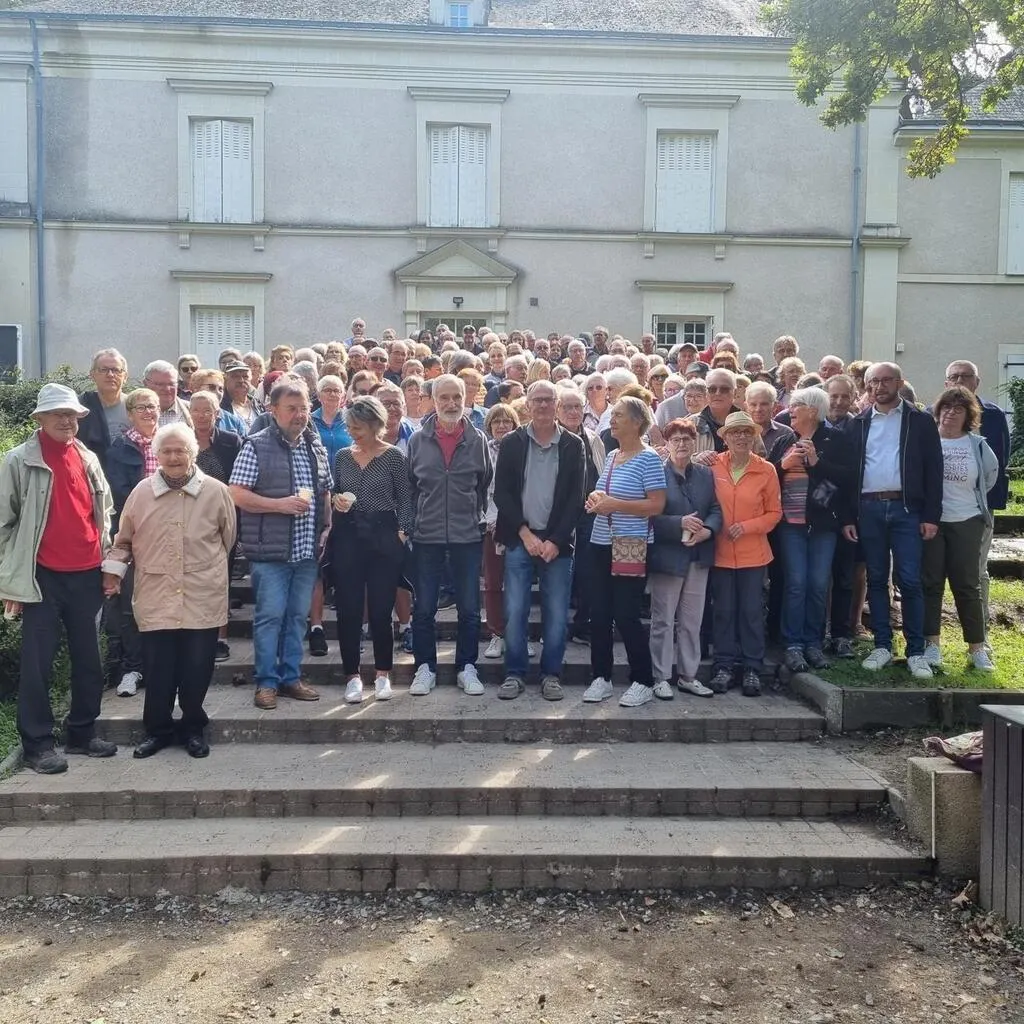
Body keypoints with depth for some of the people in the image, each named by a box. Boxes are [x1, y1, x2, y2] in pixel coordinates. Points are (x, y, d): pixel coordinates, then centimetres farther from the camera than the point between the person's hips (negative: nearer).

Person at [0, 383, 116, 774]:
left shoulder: (88, 459, 11)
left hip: (86, 576, 5)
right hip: (42, 577, -5)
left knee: (88, 660, 10)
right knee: (38, 663, 1)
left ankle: (82, 733, 23)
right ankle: (37, 743, 11)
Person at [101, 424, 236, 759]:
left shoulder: (216, 492, -2)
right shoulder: (141, 492, 2)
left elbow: (228, 538, 11)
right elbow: (123, 540, 14)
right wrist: (113, 570, 7)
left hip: (202, 598, -1)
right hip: (155, 599, 1)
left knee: (196, 669, 6)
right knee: (157, 669, 6)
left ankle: (193, 728, 24)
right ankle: (157, 728, 24)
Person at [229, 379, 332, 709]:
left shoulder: (316, 446, 12)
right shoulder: (256, 446, -6)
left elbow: (325, 494, 20)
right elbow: (236, 495, -11)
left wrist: (326, 527, 6)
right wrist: (280, 504, -18)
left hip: (307, 549, 6)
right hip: (270, 549, -5)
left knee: (298, 615, 11)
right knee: (270, 615, -1)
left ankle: (290, 677, 22)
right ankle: (267, 681, 10)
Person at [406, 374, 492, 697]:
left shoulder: (478, 440, 1)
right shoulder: (418, 440, 2)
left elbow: (487, 485, 9)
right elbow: (408, 486, 8)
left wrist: (481, 520, 7)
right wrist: (411, 523, 6)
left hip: (468, 536, 0)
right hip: (426, 536, 0)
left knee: (469, 608, 7)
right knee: (424, 608, 6)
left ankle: (466, 668, 19)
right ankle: (425, 667, 18)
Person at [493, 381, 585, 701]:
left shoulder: (573, 445, 4)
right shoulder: (512, 443, 4)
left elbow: (576, 498, 0)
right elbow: (501, 493, 0)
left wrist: (555, 541, -8)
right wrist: (525, 534, -8)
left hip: (557, 541, 0)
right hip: (519, 539, 0)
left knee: (556, 613, 2)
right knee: (514, 611, 0)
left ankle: (551, 674, 16)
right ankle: (515, 673, 13)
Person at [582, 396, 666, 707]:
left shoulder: (648, 458, -10)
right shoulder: (611, 456, 13)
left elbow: (657, 505, -16)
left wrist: (614, 504, -19)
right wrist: (596, 500, 1)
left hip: (631, 548, -7)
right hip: (601, 544, 7)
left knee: (626, 615, -4)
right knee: (599, 614, 8)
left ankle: (643, 682, 11)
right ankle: (601, 677, 20)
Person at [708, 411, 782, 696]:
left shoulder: (766, 470, -3)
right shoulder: (713, 466, -3)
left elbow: (774, 513, 2)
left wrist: (746, 527, -11)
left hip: (753, 553, 0)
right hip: (721, 552, 0)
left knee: (752, 611, 6)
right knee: (723, 610, 8)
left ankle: (752, 669, 16)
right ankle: (725, 666, 18)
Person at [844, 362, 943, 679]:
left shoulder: (920, 421, 5)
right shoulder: (859, 424, 10)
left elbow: (933, 470, 1)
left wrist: (932, 516, -6)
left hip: (906, 509, -2)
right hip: (868, 509, 2)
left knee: (910, 581, -4)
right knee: (876, 579, 7)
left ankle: (916, 652, 4)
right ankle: (882, 645, 16)